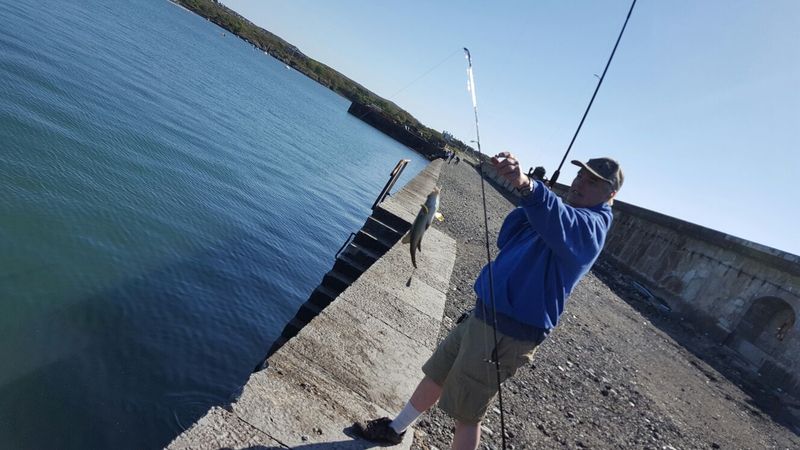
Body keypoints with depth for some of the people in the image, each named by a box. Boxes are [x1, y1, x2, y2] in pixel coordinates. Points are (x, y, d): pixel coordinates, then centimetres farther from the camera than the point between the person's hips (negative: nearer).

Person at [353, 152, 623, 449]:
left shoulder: (590, 225, -14)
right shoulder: (570, 214, 16)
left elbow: (561, 222, -40)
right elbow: (505, 241, 13)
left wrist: (527, 185, -58)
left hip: (509, 333, -9)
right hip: (482, 316, 10)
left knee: (467, 414, 2)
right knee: (435, 376, 22)